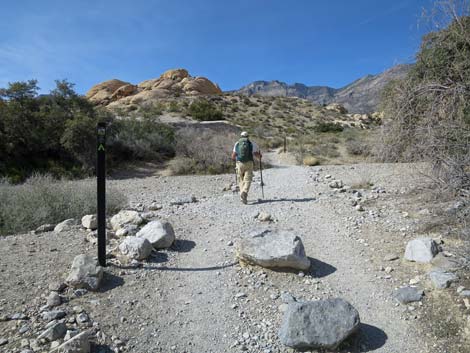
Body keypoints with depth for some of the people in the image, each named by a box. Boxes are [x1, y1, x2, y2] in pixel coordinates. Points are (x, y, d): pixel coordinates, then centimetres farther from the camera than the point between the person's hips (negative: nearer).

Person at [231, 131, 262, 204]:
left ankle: (243, 196, 9)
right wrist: (260, 156, 23)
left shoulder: (237, 144, 9)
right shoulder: (251, 144, 6)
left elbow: (233, 156, 4)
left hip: (239, 163, 2)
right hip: (249, 164, -2)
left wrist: (233, 158, 27)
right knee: (247, 180, -3)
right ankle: (244, 193, -29)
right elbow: (256, 154, 0)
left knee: (241, 180, 15)